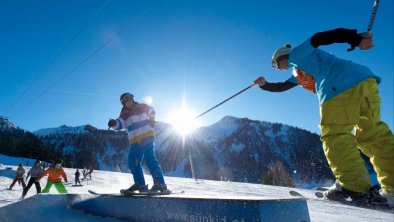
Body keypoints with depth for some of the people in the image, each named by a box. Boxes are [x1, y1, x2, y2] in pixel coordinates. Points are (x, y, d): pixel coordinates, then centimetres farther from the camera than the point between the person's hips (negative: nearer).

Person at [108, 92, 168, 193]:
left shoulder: (142, 107, 5)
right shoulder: (124, 114, 9)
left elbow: (151, 110, 23)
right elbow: (120, 124, -7)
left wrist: (151, 119, 11)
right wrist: (114, 123, -27)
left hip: (147, 137, -4)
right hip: (135, 142, 5)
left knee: (150, 159, -14)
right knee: (133, 162, 1)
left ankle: (160, 184, -12)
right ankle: (140, 184, 14)